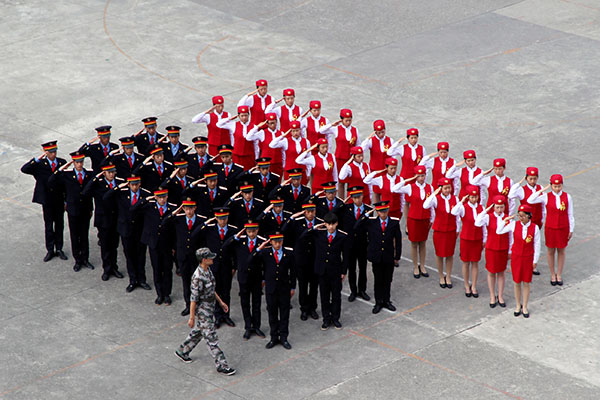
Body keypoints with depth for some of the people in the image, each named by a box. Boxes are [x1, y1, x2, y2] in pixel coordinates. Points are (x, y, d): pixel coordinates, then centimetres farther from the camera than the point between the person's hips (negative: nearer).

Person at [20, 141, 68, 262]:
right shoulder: (40, 164, -8)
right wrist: (37, 159, -29)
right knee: (48, 226, 8)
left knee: (59, 225, 11)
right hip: (47, 200, -2)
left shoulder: (62, 163, -1)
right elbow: (24, 169, -22)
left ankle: (59, 249, 24)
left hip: (59, 200, 2)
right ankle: (50, 250, 19)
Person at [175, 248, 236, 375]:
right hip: (202, 312, -9)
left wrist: (220, 302, 20)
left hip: (210, 308, 9)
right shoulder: (198, 277, -28)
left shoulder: (207, 270, 1)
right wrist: (191, 318, -18)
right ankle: (222, 365, 6)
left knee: (198, 332, 24)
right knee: (211, 338, -1)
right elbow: (194, 298, -23)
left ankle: (182, 351, 42)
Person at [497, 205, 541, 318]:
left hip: (528, 258, -1)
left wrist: (535, 260, -2)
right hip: (516, 257, 1)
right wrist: (505, 220, -12)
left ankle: (525, 307, 21)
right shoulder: (514, 225, -8)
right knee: (517, 282, 10)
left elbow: (537, 245, -4)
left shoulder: (535, 228, -11)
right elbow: (499, 231, -3)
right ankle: (518, 305, 26)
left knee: (526, 283, 8)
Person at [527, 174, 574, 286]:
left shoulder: (567, 197, -6)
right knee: (551, 251, 11)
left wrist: (571, 230, 0)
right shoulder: (546, 196, -8)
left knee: (561, 251, 11)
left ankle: (559, 275, 25)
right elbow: (530, 200, -20)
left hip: (563, 228, 1)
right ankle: (552, 275, 25)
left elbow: (570, 215, 0)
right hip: (550, 228, -1)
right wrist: (542, 190, -19)